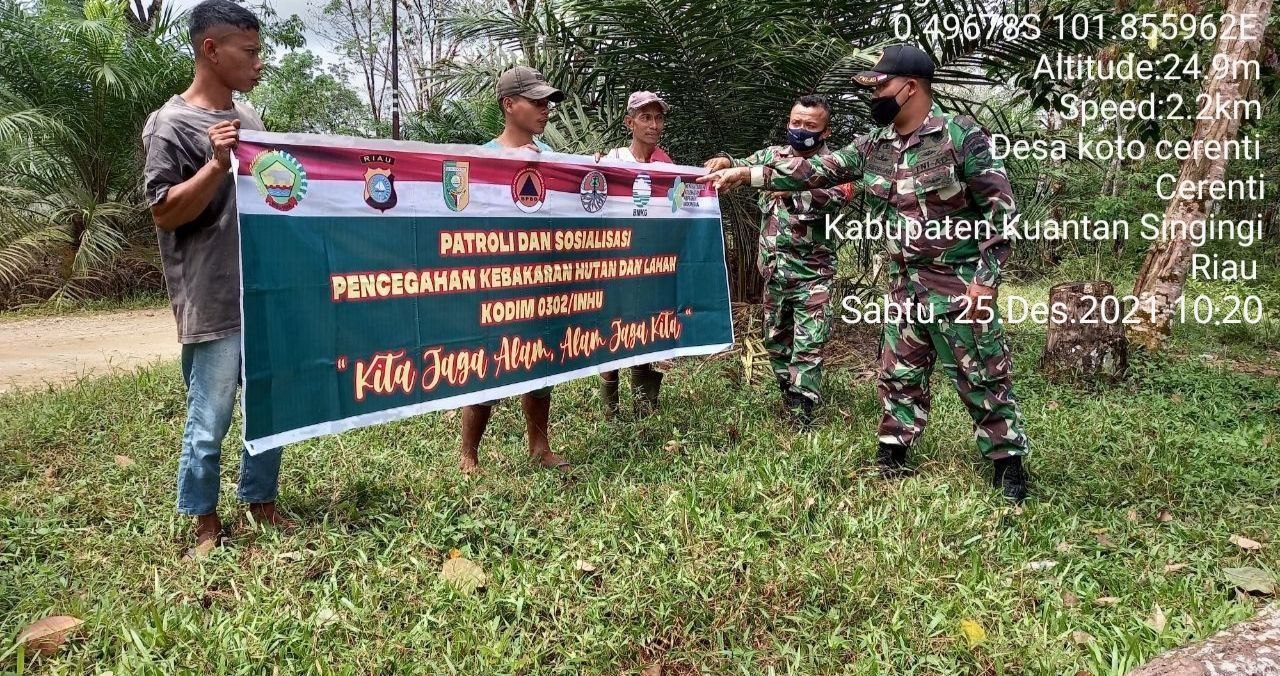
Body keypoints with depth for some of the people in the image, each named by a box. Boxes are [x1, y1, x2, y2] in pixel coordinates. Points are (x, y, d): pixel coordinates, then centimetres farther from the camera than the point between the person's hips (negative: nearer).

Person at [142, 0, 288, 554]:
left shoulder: (247, 118, 14)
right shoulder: (171, 124, -9)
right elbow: (164, 214, -11)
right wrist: (216, 166, -22)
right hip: (215, 307, -7)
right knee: (209, 423, 1)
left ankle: (260, 502, 30)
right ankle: (205, 525, 18)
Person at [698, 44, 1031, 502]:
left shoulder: (962, 136, -13)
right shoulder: (874, 146, 6)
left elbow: (999, 207, -12)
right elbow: (816, 171, 7)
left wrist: (985, 278, -17)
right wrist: (745, 174, 2)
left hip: (959, 283, -6)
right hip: (905, 284, 6)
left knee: (982, 376, 2)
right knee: (899, 372, 13)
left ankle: (1008, 461, 16)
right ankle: (893, 453, 27)